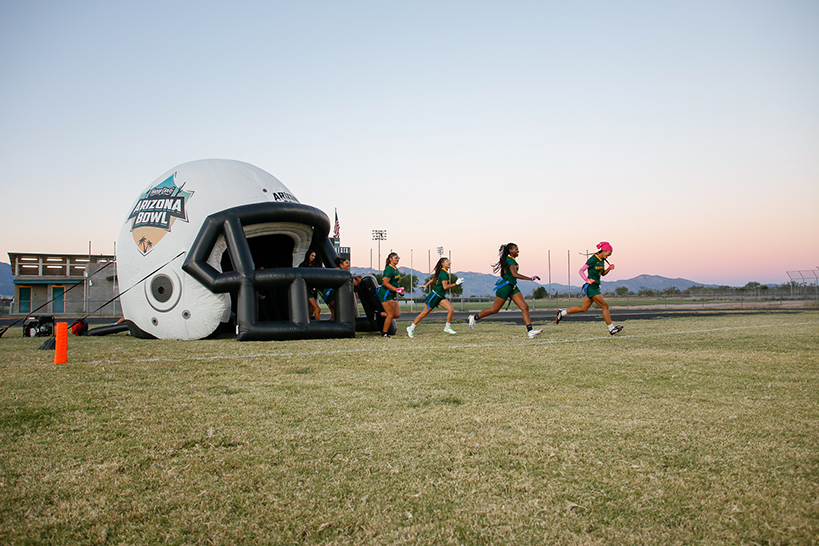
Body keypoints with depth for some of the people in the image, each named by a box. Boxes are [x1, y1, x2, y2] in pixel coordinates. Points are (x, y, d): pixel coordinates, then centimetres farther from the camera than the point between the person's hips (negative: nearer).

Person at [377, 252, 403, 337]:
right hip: (385, 294, -9)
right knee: (391, 315, -9)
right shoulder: (389, 269, -15)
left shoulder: (396, 269, 15)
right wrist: (396, 289, -26)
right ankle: (384, 333, 3)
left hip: (392, 295, 9)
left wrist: (399, 290, 20)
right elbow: (385, 283, -23)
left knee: (397, 314, 2)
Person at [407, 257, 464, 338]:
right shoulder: (443, 273, -19)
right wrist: (455, 284, -20)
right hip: (435, 295, -9)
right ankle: (411, 328, 11)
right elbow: (445, 287, -25)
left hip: (441, 296, 9)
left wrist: (425, 286, 32)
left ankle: (447, 327, 3)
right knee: (424, 313, 0)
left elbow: (433, 279, 23)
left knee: (451, 309, -7)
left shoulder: (442, 272, 11)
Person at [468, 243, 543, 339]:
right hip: (505, 287, -9)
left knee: (525, 307, -7)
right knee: (494, 310, 3)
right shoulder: (510, 260, -17)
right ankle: (474, 318, 23)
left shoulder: (509, 259, 13)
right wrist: (530, 278, -32)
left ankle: (530, 331, -14)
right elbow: (514, 274, -32)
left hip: (513, 287, 9)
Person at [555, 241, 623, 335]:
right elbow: (581, 271, -12)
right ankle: (611, 329, 0)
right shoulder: (593, 259, -13)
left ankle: (562, 313, 20)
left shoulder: (602, 260, 13)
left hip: (595, 287, 9)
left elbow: (603, 273, 25)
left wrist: (609, 268, 6)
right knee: (605, 306, -8)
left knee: (583, 308, 11)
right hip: (590, 286, -9)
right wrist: (587, 280, -24)